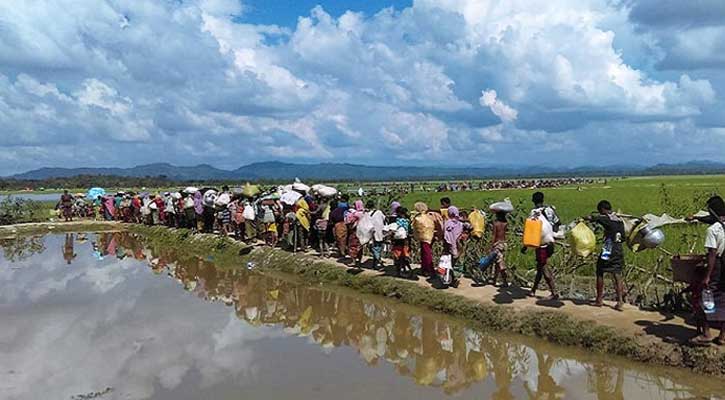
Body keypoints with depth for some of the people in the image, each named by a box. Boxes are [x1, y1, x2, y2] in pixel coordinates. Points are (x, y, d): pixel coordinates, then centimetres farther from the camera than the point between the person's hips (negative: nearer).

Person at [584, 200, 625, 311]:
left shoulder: (606, 218, -10)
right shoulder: (620, 220, 12)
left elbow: (590, 218, -23)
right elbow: (623, 238, 16)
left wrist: (582, 218, -4)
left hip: (608, 250, -6)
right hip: (619, 251, 6)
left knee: (600, 273, 7)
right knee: (617, 275, 7)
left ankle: (599, 299, 12)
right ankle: (620, 302, 1)